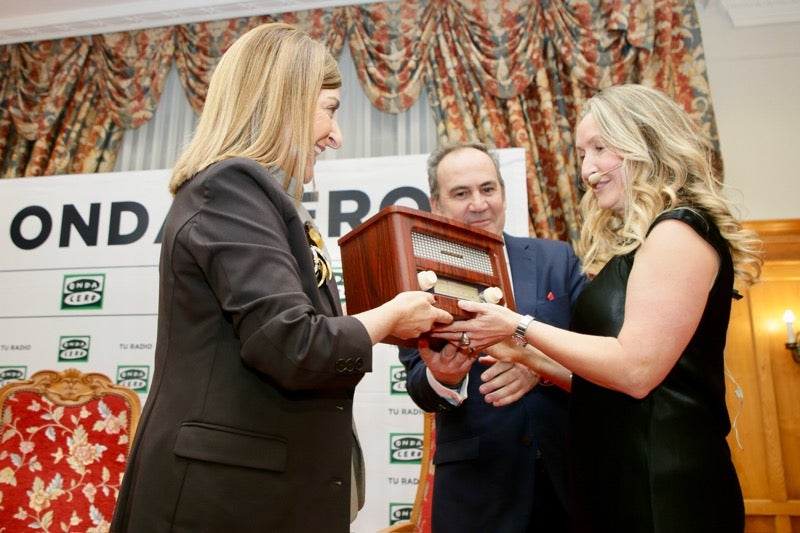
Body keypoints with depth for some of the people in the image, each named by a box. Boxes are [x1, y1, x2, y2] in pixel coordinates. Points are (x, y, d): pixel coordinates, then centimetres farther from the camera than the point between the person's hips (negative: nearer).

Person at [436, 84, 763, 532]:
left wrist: (521, 327, -16)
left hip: (664, 485, -9)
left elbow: (636, 369, -22)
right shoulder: (633, 243, 14)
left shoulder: (679, 231, -13)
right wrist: (524, 355, 6)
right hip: (617, 477, 9)